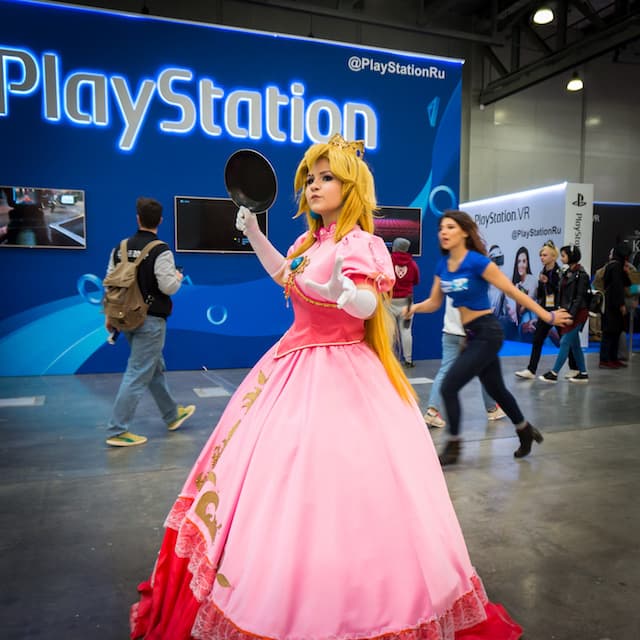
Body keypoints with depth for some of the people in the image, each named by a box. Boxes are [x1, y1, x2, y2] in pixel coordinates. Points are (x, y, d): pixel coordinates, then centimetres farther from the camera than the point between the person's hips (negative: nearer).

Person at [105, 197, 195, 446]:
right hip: (150, 320, -7)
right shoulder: (161, 251, -15)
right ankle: (118, 431, 4)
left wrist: (110, 316, 16)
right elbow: (168, 287, -18)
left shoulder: (121, 248, 4)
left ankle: (172, 415, 35)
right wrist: (178, 277, 5)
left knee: (156, 368, 20)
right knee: (138, 374, 0)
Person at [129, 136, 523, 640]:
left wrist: (341, 290, -51)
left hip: (339, 373, -9)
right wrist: (254, 235, 18)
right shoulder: (312, 240, 10)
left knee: (333, 485, -9)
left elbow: (368, 305, -29)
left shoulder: (359, 244, -14)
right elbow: (285, 275, 28)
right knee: (273, 480, 16)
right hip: (295, 365, 9)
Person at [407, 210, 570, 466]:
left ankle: (453, 447, 6)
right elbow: (434, 302, 9)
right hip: (472, 335, 8)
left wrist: (547, 317, -11)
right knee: (496, 389, 21)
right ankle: (526, 431, 43)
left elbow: (513, 291, -15)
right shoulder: (442, 265, 3)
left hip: (487, 334, -8)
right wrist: (414, 307, -11)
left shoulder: (477, 261, -18)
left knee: (449, 387, -10)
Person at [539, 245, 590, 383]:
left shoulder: (581, 274, -11)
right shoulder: (567, 272, 12)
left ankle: (554, 373, -8)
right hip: (567, 311, 9)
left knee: (565, 342, -8)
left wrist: (571, 315, -20)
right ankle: (583, 373, 19)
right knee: (574, 344, 12)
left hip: (577, 313, -9)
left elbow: (580, 297, -16)